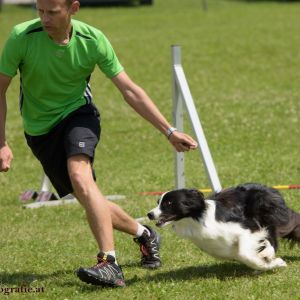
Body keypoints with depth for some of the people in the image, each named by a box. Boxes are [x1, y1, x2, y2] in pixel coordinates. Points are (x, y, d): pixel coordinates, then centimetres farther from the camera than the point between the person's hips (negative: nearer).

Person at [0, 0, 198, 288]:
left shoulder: (93, 40, -17)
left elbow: (130, 91, -8)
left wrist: (169, 131, -10)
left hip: (78, 115, -2)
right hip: (40, 130, 2)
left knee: (80, 175, -31)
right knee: (88, 199, -1)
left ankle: (109, 263, -33)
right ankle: (144, 234, 27)